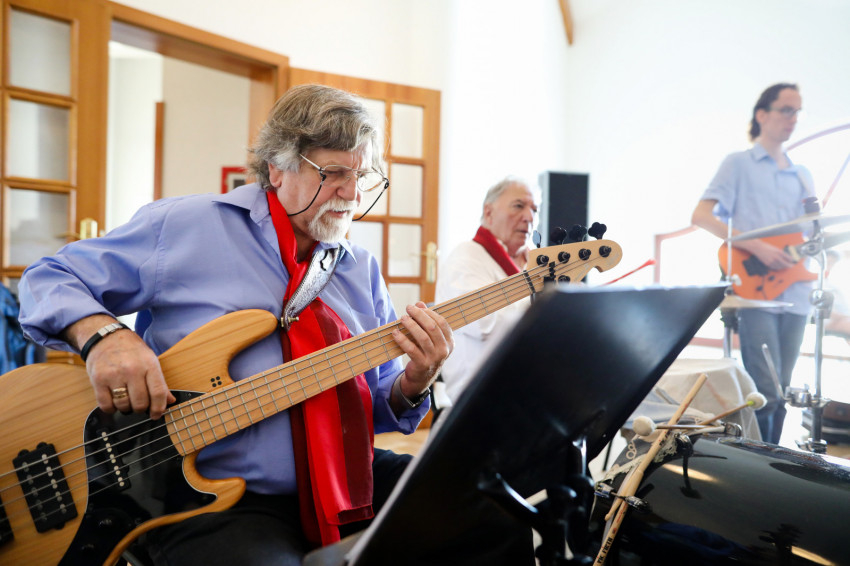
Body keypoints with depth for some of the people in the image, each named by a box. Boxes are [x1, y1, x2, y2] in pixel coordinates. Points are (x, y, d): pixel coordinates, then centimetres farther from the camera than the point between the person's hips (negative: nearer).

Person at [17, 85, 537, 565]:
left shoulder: (362, 270, 9)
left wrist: (412, 384, -12)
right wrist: (102, 334, -18)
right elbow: (50, 278, 4)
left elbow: (377, 404, 12)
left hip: (346, 481, 5)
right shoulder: (183, 227, -3)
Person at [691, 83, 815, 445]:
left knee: (781, 391, 10)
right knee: (764, 392, -9)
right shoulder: (739, 164, 3)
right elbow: (701, 216, -9)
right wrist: (757, 247, -17)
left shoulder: (802, 176, 21)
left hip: (795, 293, 6)